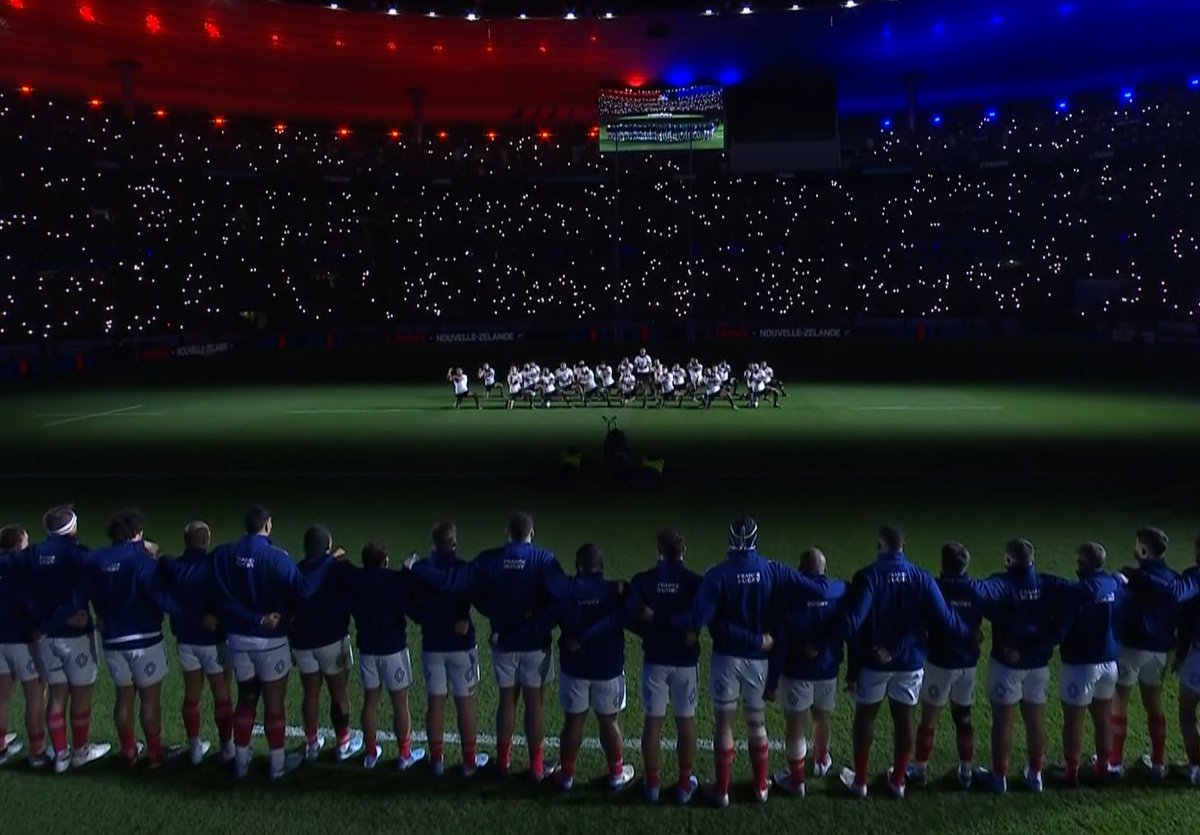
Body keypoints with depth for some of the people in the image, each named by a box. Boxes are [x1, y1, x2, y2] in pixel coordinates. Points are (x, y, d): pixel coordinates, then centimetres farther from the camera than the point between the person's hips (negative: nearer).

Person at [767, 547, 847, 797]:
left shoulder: (789, 595, -17)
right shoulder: (841, 592, -8)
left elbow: (779, 642, -15)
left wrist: (771, 680, -8)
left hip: (796, 672, -4)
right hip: (828, 671, 4)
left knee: (796, 726, 9)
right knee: (822, 719, 25)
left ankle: (796, 780, 20)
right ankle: (821, 761, 48)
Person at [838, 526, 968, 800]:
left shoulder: (868, 576, -15)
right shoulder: (922, 578, -5)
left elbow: (853, 621, -25)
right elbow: (944, 619, -8)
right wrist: (968, 633, 9)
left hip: (874, 662, -3)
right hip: (911, 662, 3)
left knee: (865, 717, 13)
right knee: (905, 719, 16)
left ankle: (860, 781, 21)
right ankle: (898, 781, 27)